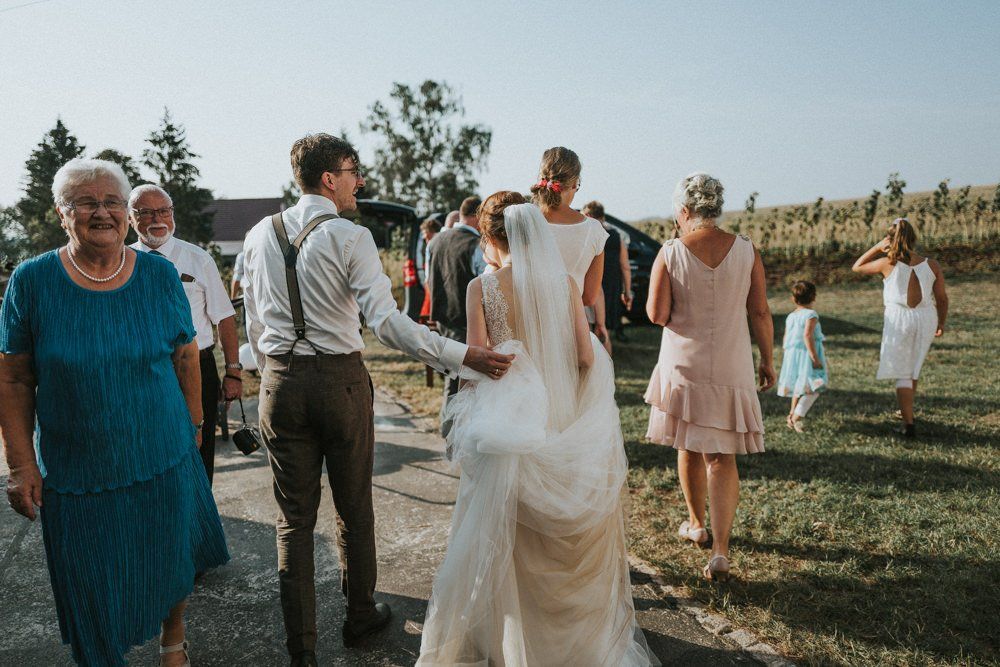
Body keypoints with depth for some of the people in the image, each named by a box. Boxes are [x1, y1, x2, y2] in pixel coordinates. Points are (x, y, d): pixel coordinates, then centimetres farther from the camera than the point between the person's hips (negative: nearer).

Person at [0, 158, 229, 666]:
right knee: (93, 595, 13)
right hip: (75, 471, -1)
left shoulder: (159, 274, -4)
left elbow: (186, 356, 5)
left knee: (171, 568, 19)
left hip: (164, 462, 2)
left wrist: (193, 426, 7)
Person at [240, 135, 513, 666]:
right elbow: (386, 322, -20)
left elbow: (254, 321, 10)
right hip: (340, 378, -4)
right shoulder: (350, 237, -10)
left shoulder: (260, 235, 6)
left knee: (294, 517, 11)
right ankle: (360, 616, 33)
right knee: (354, 508, 15)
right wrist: (462, 356, -18)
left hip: (280, 382, 4)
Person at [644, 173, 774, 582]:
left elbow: (656, 314, -13)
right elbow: (761, 312, -1)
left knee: (689, 447, 18)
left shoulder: (670, 253, -10)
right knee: (722, 456, 6)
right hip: (731, 369, 1)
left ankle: (696, 524, 36)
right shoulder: (746, 251, -4)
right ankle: (720, 550, -2)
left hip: (683, 366, -1)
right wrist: (767, 360, 10)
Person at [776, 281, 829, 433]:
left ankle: (792, 415, 28)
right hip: (806, 356, -8)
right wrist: (815, 358, -21)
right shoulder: (811, 314, -10)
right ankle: (798, 416, -17)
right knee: (814, 388, -7)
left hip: (791, 356, 8)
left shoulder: (790, 316, 11)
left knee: (799, 387, 21)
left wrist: (786, 356, 23)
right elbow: (807, 335, -22)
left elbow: (785, 339, 12)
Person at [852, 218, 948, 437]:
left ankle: (909, 423, -4)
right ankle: (906, 411, 38)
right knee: (913, 367, 24)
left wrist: (876, 247, 3)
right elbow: (942, 298, 3)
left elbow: (857, 267, 4)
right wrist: (941, 323, 18)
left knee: (902, 374, 3)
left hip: (899, 320, -4)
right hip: (926, 319, 4)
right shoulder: (932, 265, -3)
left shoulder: (888, 263, -12)